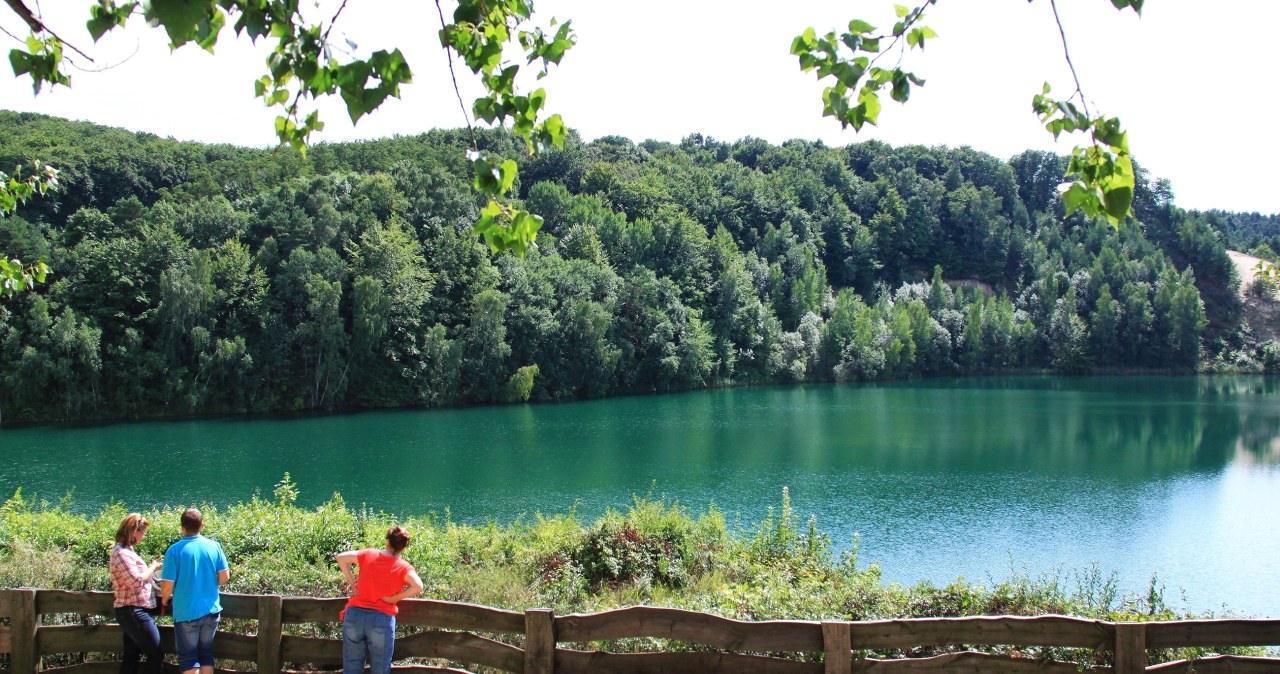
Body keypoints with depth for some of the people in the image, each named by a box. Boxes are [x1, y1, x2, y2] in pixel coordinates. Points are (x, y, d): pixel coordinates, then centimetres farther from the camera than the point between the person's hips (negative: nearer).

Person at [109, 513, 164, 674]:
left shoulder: (125, 550, 15)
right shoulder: (121, 553, -17)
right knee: (157, 653, -6)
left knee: (131, 657, 12)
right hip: (134, 611, -10)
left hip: (132, 612, 10)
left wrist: (151, 567, 10)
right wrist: (153, 568, -9)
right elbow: (136, 581, -22)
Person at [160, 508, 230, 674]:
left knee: (188, 658, 6)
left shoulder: (175, 550, -13)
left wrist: (164, 599, 9)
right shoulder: (214, 546, -3)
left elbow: (167, 586, -13)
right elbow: (224, 576, 1)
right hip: (211, 610, 3)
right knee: (206, 654, 15)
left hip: (186, 612, -3)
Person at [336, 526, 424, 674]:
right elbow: (418, 587, -19)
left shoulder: (368, 554, 3)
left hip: (354, 615, 2)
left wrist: (352, 583, 4)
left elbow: (341, 557, 1)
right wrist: (394, 598, -6)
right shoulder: (404, 567, -4)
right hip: (382, 620, -2)